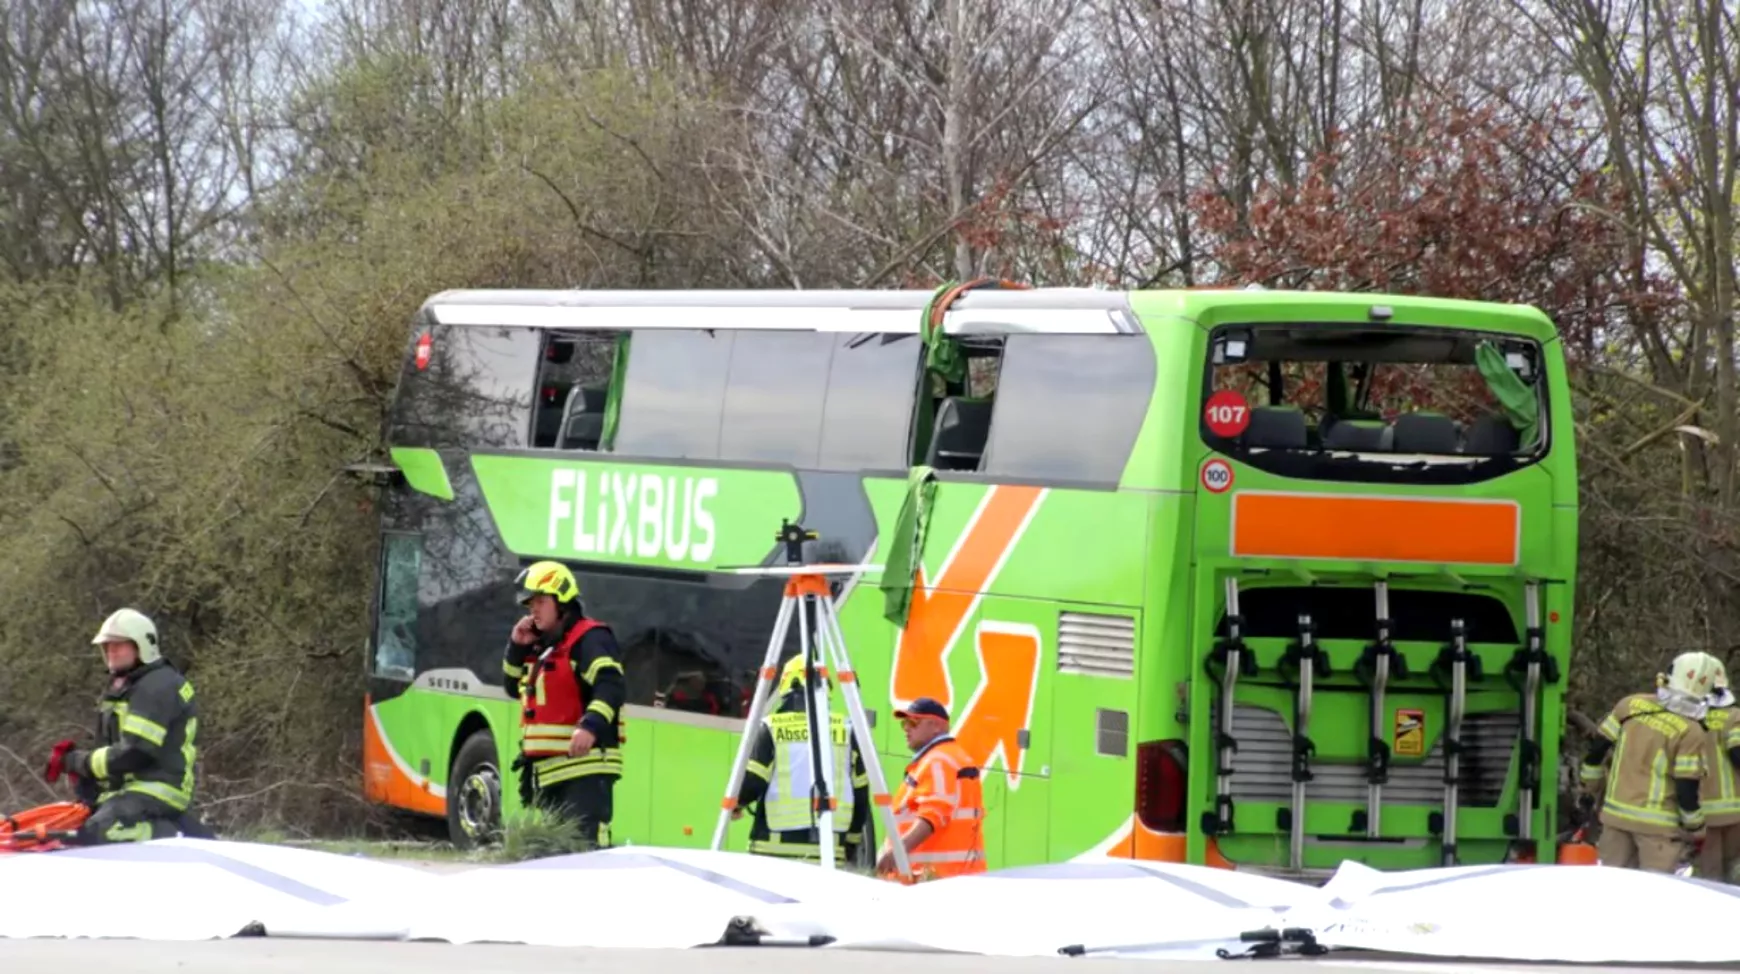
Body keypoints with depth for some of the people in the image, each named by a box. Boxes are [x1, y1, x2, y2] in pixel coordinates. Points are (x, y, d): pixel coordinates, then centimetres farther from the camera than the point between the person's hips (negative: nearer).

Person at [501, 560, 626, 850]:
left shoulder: (588, 639, -9)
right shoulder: (540, 645, 22)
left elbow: (612, 685, -22)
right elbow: (514, 687, 28)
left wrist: (591, 725, -38)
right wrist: (517, 647, 12)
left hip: (584, 766, -10)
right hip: (546, 770, 10)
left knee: (586, 846, -19)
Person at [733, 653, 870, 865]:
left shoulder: (771, 728, 0)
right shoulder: (845, 729, 7)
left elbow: (752, 783, -3)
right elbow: (860, 794, 10)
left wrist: (736, 803, 19)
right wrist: (851, 842, 21)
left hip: (775, 848, -2)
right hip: (828, 850, 2)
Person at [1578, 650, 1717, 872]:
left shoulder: (1630, 705, -1)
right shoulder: (1690, 732, -15)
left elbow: (1597, 749, 6)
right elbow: (1687, 790, -14)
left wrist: (1589, 787, 23)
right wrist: (1696, 832, 1)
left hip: (1616, 813, 5)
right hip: (1659, 823, -5)